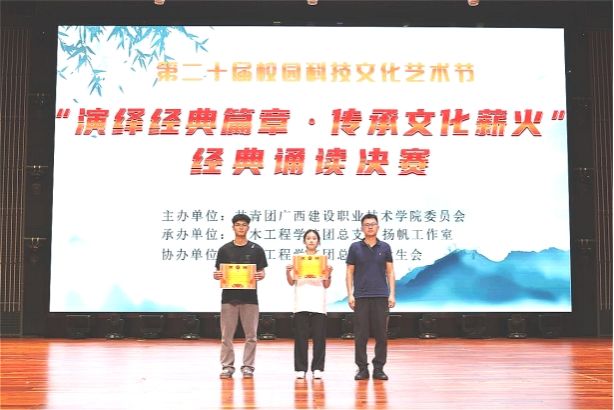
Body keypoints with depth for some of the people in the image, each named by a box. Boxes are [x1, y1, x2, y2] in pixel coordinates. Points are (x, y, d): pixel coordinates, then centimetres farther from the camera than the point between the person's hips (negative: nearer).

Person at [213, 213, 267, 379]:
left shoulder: (256, 249, 5)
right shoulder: (224, 249, 6)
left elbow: (262, 271, 6)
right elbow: (218, 272, 9)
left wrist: (260, 276, -15)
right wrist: (216, 276, -13)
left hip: (249, 296, 0)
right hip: (229, 296, 0)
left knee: (251, 335, 2)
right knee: (227, 335, 2)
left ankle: (248, 366, 12)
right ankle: (227, 366, 12)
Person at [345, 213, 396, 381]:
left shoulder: (385, 247, 7)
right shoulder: (355, 247, 5)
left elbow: (390, 272, 7)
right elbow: (349, 273, 5)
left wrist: (392, 294, -2)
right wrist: (350, 294, -4)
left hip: (381, 297, 1)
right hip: (361, 297, -1)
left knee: (381, 334, 1)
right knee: (361, 335, 1)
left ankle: (379, 368, 10)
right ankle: (362, 368, 9)